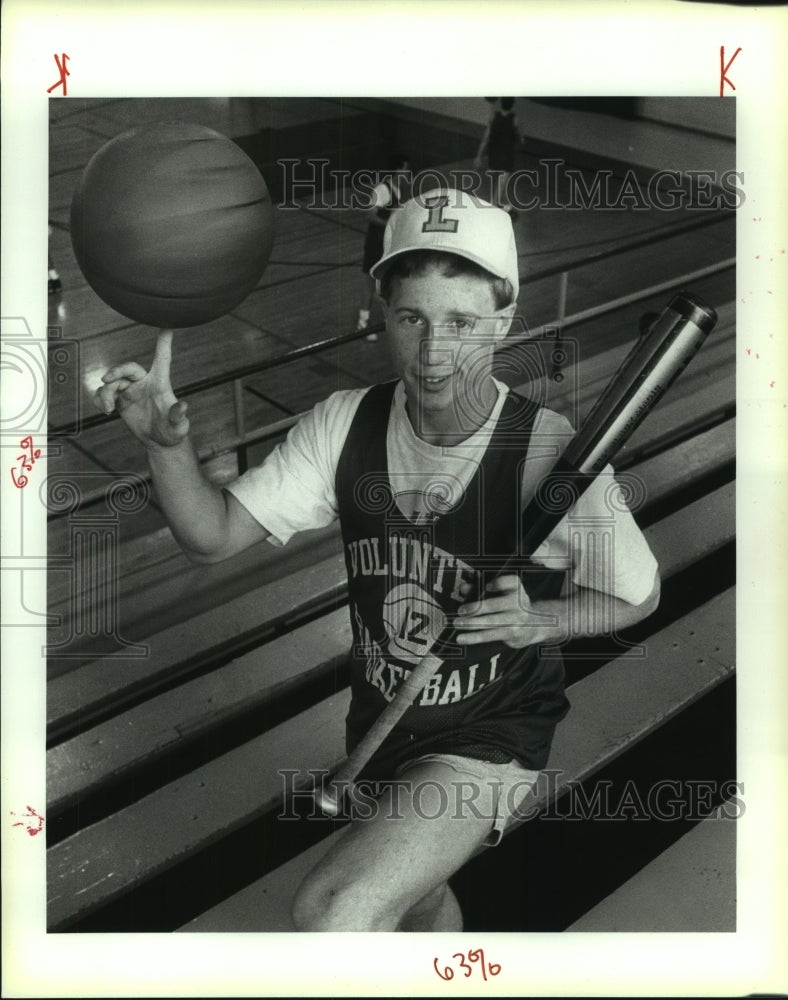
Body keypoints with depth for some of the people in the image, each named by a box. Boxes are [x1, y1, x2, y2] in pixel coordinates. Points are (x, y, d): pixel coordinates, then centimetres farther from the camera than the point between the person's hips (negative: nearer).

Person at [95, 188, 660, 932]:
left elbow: (637, 597, -9)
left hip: (491, 738, -5)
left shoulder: (553, 453, -24)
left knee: (333, 911, -24)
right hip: (377, 724, 5)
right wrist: (167, 443, -30)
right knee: (414, 900, 29)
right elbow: (213, 535, -12)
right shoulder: (345, 424, -13)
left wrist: (536, 620, -28)